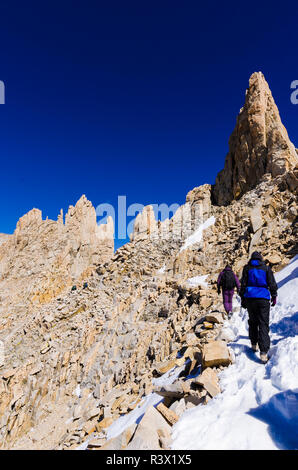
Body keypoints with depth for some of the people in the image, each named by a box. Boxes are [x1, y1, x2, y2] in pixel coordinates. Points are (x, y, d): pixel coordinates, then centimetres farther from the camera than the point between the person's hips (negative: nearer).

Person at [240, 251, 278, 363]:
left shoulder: (247, 268, 4)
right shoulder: (266, 268, 3)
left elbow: (243, 284, 3)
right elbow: (272, 283, 4)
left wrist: (242, 299, 9)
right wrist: (274, 296, 15)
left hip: (250, 297, 1)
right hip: (263, 298, -1)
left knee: (253, 322, 19)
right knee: (264, 324, -2)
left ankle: (254, 344, 26)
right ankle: (263, 352, -11)